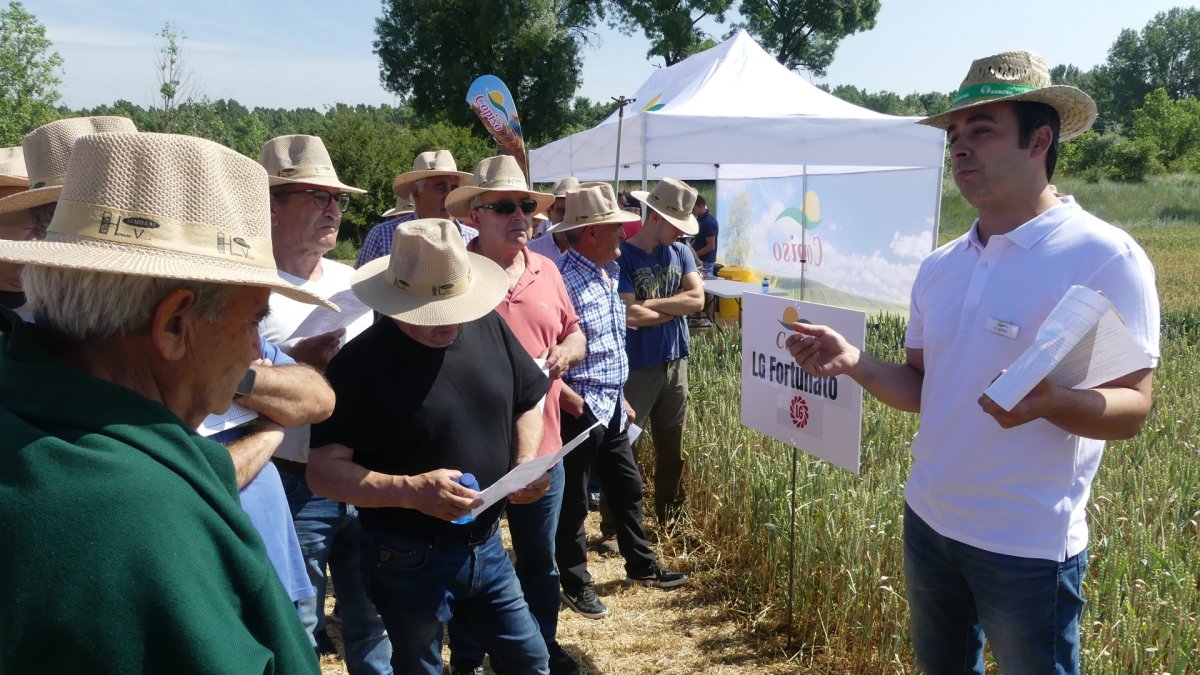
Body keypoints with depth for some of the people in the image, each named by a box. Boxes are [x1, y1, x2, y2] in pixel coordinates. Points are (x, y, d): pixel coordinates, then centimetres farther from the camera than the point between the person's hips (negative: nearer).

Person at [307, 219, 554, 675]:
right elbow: (324, 471, -20)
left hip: (487, 546, 5)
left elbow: (528, 401, 10)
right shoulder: (362, 362, -19)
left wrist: (526, 463, -9)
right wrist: (411, 491, -34)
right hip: (410, 562, -5)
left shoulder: (489, 327, -4)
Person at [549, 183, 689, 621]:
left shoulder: (609, 273, 8)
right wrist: (566, 395, -19)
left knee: (626, 487, 21)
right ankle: (576, 584, 22)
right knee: (572, 499, 7)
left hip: (611, 405, 9)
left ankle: (641, 565, 38)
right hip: (579, 408, -9)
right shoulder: (565, 280, -21)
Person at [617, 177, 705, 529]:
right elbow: (629, 315, -21)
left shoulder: (680, 252, 5)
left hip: (675, 364, 6)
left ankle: (670, 520, 32)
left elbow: (698, 299, -6)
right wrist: (676, 307, -8)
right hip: (635, 367, -6)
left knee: (671, 450, 17)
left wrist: (650, 304, -14)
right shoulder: (622, 256, -12)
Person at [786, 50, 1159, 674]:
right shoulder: (940, 266, 5)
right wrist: (853, 362, -9)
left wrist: (1049, 401, -36)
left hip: (1028, 545, -6)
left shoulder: (1105, 256, -14)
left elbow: (1133, 406, -16)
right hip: (928, 520, 7)